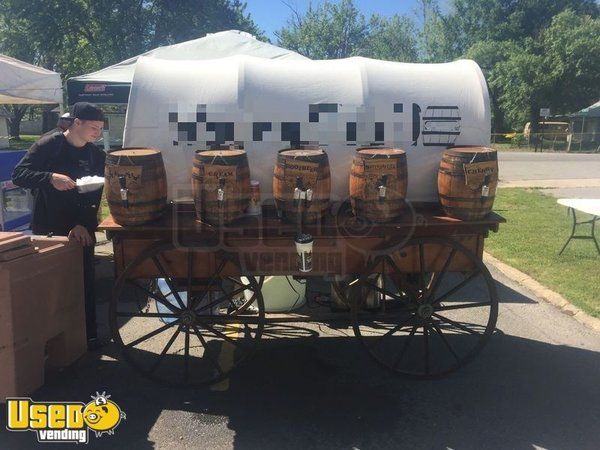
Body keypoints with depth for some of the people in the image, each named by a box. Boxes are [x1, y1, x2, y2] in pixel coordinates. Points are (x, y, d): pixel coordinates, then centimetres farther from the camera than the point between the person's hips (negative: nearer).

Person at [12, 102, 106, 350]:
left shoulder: (97, 156, 2)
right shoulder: (48, 145, -8)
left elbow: (95, 195, -2)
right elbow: (18, 174, -13)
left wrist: (84, 224, -15)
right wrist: (50, 178, -30)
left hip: (80, 230, 3)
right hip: (47, 229, -2)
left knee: (85, 282, 5)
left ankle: (89, 334, 17)